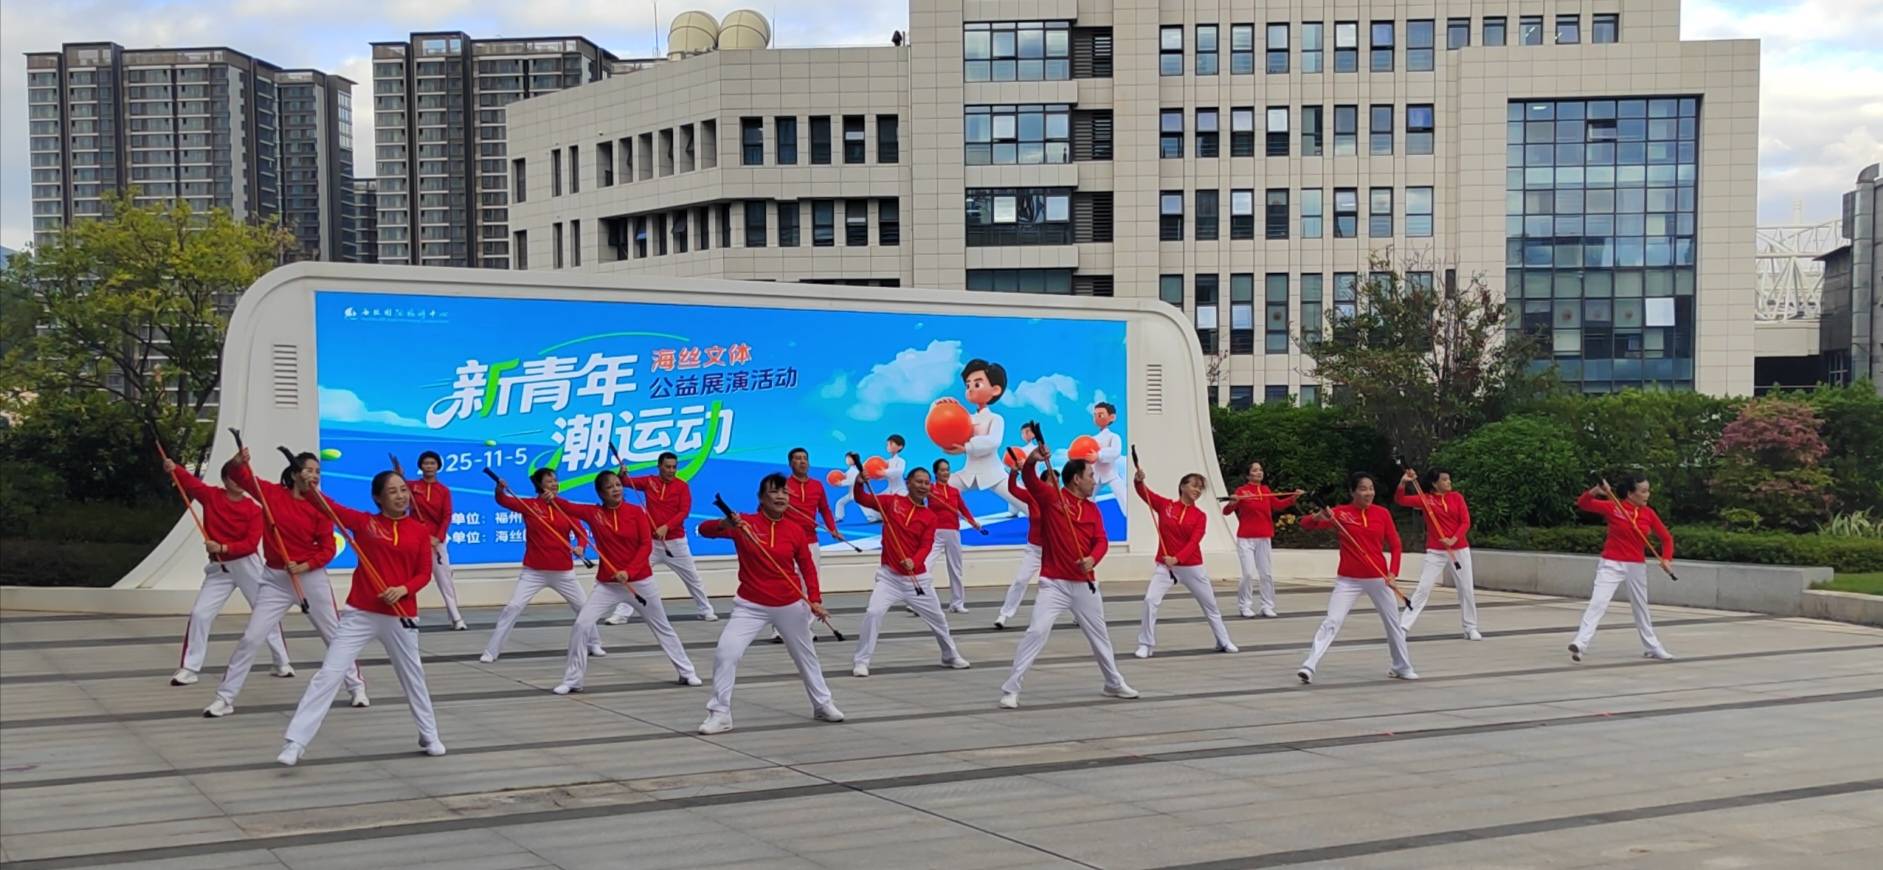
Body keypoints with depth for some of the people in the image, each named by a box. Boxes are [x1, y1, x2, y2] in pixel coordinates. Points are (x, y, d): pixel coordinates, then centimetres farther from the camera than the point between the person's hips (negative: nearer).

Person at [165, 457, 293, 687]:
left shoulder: (254, 509, -8)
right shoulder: (211, 496, -2)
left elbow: (252, 544, -15)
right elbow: (190, 481, -15)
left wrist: (223, 548, -28)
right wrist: (173, 468, -34)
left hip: (247, 566, -1)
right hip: (219, 568, 1)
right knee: (199, 614, -5)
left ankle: (282, 663, 21)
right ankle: (188, 668, 2)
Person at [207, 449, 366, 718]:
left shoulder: (320, 507, -6)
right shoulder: (272, 493, -3)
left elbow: (328, 550, -6)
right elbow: (243, 478, -4)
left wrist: (305, 566, -21)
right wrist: (240, 462, -26)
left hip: (312, 578, 0)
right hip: (275, 579, 0)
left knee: (335, 636, 10)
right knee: (251, 638, -1)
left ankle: (356, 687, 27)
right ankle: (224, 698, 7)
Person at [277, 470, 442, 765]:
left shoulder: (420, 530, 1)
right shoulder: (364, 522, -2)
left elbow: (424, 573, 1)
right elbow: (330, 507, -12)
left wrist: (404, 589, -17)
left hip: (401, 616, 2)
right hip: (359, 614, -1)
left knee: (413, 676, 17)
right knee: (328, 674, -6)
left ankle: (429, 736, 35)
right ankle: (294, 743, -5)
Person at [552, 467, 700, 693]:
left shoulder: (636, 512, -7)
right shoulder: (593, 513, -2)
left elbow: (646, 545, -13)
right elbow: (567, 507, -4)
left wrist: (629, 571, -24)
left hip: (640, 582, -1)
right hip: (607, 585, 1)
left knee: (662, 627, 14)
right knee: (581, 625, -14)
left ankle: (687, 672, 30)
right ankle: (572, 680, -1)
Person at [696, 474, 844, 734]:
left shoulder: (796, 531, -4)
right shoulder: (743, 523, -12)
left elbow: (807, 567, 7)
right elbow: (704, 530, -21)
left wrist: (815, 599, -4)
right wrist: (725, 524, -42)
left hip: (790, 605, 2)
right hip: (750, 606, -2)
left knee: (805, 655, 18)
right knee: (725, 652, -16)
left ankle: (823, 705, 39)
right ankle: (719, 714, -5)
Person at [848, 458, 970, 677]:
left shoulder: (931, 517, 0)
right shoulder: (892, 501, -2)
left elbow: (926, 546, -10)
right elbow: (862, 499, -2)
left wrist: (914, 561, -31)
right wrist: (860, 482, -23)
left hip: (917, 578, 2)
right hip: (889, 575, -2)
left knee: (937, 618, 15)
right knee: (873, 613, -21)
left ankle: (951, 656, 38)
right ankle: (860, 661, -10)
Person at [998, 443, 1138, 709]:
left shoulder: (1092, 509, 8)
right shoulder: (1050, 496, -6)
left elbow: (1100, 541, 1)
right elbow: (1028, 478, -21)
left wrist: (1093, 559, -21)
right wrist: (1032, 459, -43)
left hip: (1085, 585, 6)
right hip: (1053, 584, -5)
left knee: (1099, 636, 20)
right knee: (1036, 633, -16)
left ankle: (1115, 684, 40)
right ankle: (1010, 689, -10)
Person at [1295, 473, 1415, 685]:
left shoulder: (1382, 513, -1)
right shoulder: (1340, 513, -7)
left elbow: (1395, 545, 3)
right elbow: (1305, 523, -13)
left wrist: (1393, 572, -11)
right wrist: (1318, 517, -35)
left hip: (1378, 579, 3)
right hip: (1348, 580, -3)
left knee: (1394, 624, 14)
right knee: (1331, 623, -12)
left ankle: (1403, 667, 34)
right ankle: (1309, 667, -14)